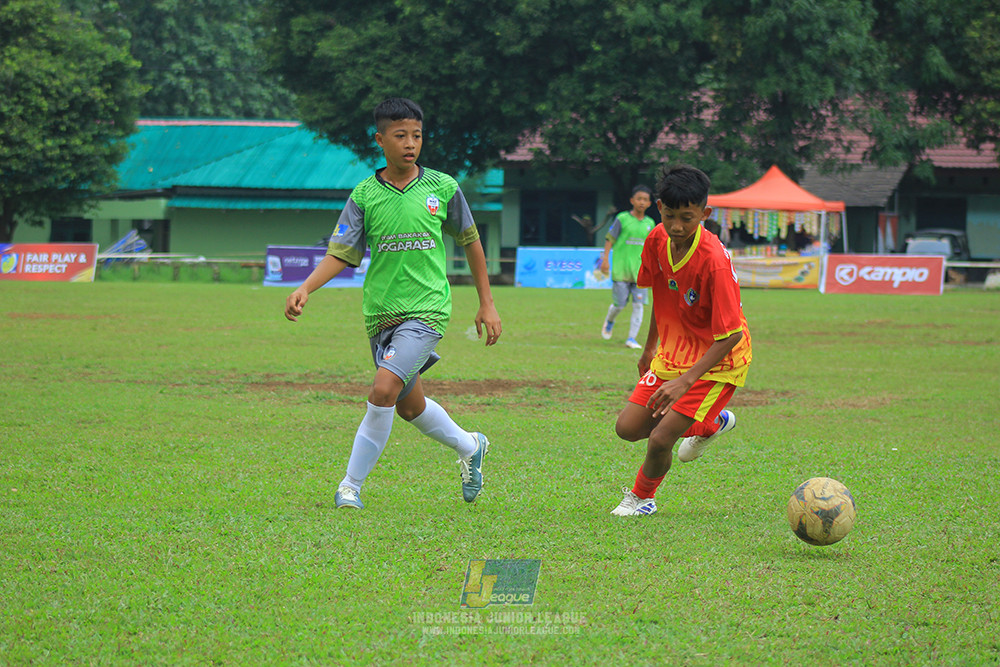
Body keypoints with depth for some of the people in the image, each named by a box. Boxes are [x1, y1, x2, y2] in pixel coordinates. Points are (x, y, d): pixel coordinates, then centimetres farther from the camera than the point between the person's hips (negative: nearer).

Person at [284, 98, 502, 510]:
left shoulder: (442, 188, -1)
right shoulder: (364, 195, 0)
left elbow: (470, 241, 11)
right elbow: (341, 253, -4)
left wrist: (487, 304, 12)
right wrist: (305, 289, -21)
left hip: (426, 309, -3)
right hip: (380, 313, 3)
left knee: (384, 389, -20)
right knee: (409, 405, 15)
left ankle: (351, 486, -10)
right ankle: (469, 447, 43)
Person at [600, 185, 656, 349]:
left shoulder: (649, 223, 8)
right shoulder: (622, 219, -3)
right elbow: (610, 239, -1)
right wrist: (605, 259, -9)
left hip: (640, 271, 3)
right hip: (620, 268, -3)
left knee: (638, 305, -5)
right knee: (619, 304, 1)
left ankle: (631, 338, 0)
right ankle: (609, 321, 34)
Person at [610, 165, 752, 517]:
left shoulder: (714, 261, -29)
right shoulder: (657, 240, -9)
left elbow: (731, 336, -27)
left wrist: (685, 381, -34)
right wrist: (650, 346, 22)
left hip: (718, 360, -7)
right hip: (672, 353, 7)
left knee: (661, 438, -15)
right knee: (628, 428, 4)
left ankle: (641, 498, 17)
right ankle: (711, 423, 28)